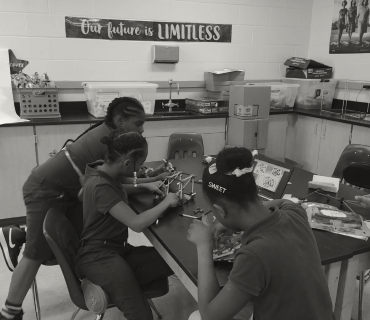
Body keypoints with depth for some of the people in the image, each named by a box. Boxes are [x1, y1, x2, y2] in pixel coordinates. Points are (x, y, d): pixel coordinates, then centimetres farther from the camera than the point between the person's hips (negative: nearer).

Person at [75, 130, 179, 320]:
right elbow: (137, 223, -27)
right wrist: (166, 202, -12)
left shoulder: (105, 172, 6)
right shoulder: (100, 186, -22)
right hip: (99, 256, -9)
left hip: (119, 250, 9)